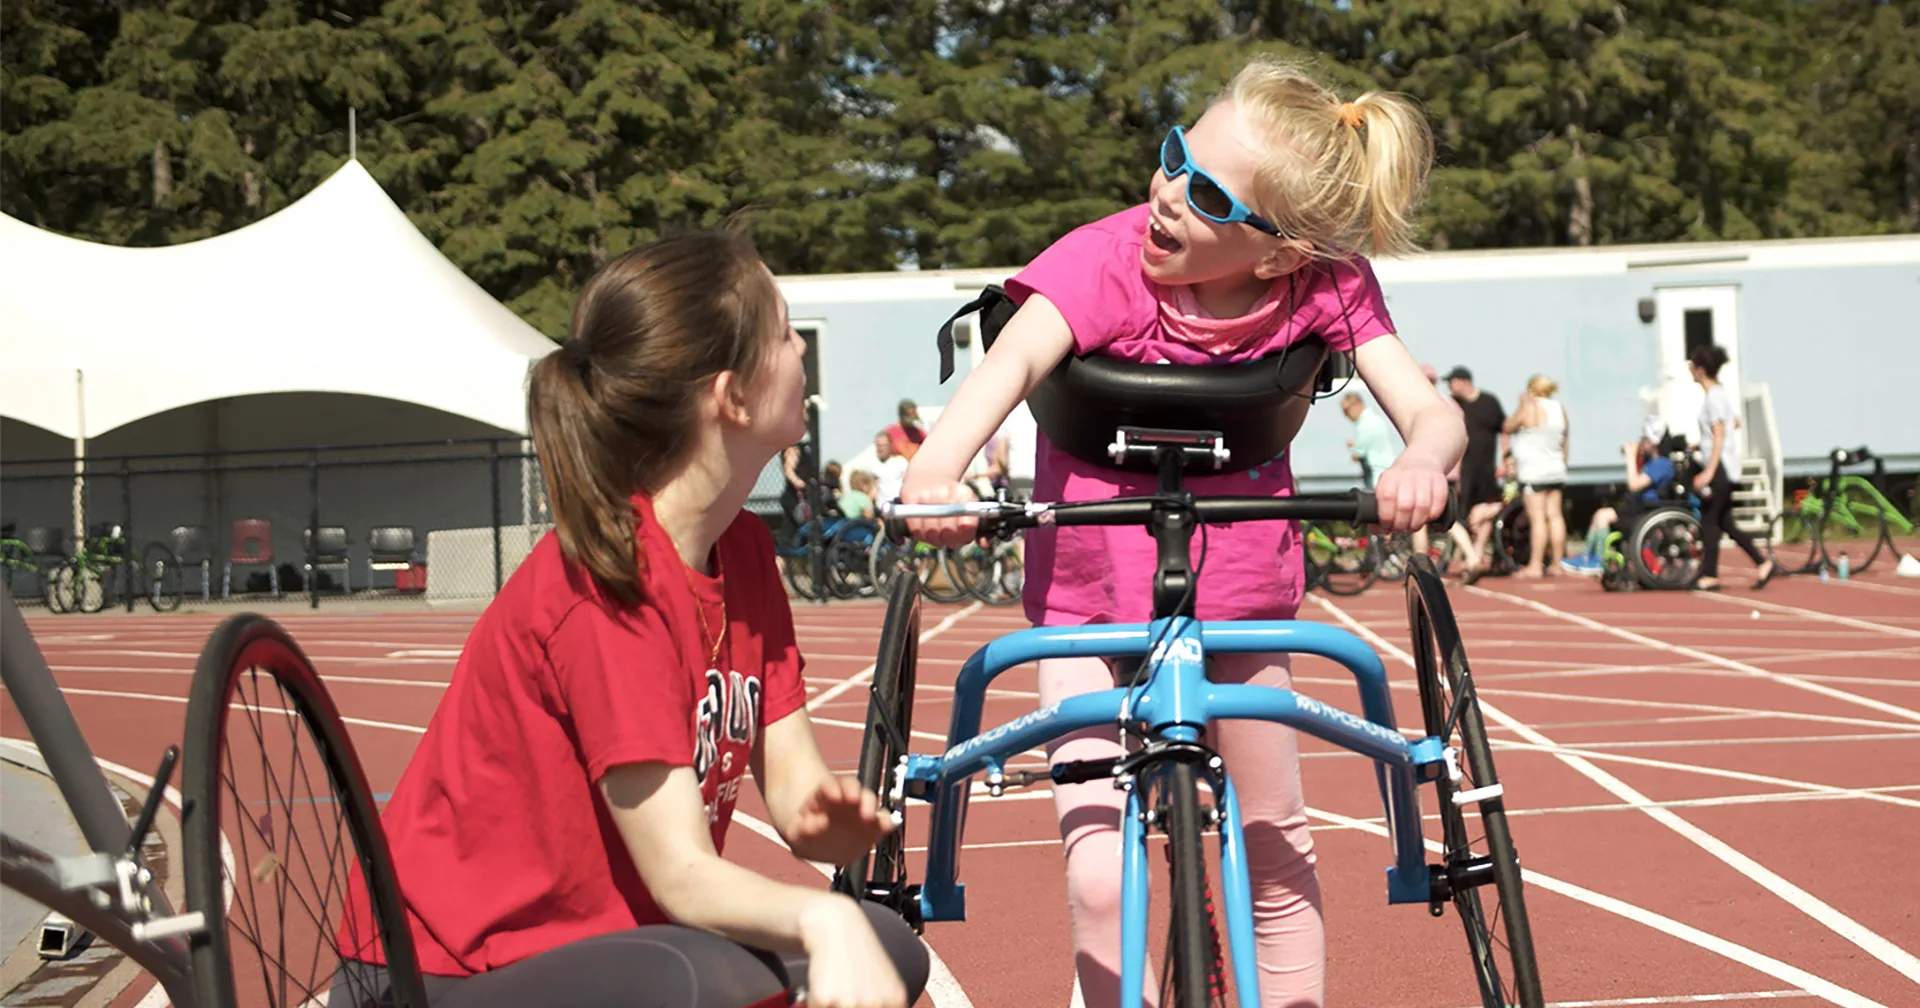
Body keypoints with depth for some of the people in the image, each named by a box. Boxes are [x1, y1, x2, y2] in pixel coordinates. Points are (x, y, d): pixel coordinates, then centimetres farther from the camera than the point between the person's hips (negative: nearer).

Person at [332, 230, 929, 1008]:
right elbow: (682, 874, -26)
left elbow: (791, 782, 0)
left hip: (591, 929, 8)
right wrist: (820, 918, -44)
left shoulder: (744, 551, 2)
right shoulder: (604, 589, -24)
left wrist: (834, 812, -22)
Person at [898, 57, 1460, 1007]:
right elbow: (1013, 358, -41)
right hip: (1092, 599, -2)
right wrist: (935, 466, -62)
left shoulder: (1326, 286, -16)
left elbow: (1432, 411, -21)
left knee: (1275, 853, 13)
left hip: (1236, 595, 2)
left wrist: (1422, 461, -46)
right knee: (1100, 877, -12)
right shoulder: (1105, 261, -24)